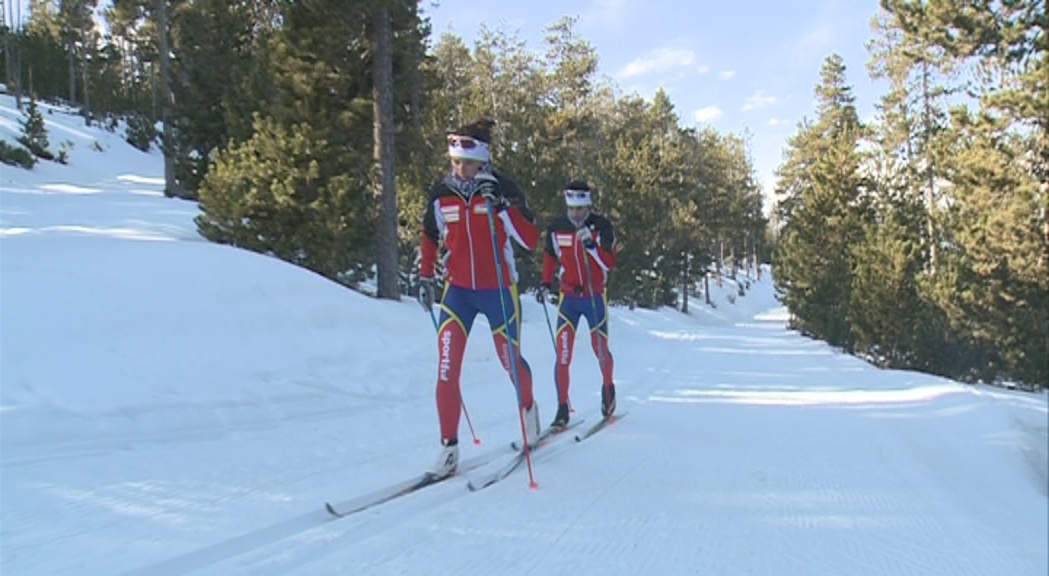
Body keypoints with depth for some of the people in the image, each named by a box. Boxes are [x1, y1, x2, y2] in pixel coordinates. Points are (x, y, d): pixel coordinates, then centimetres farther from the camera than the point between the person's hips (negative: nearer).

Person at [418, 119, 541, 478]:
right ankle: (449, 447, 1)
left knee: (510, 361, 11)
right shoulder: (441, 192, -2)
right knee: (447, 370, -9)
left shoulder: (503, 188, -11)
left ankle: (528, 407, 44)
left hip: (498, 291, -2)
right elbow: (430, 236, 15)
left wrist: (501, 206, -27)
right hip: (457, 290, 2)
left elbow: (531, 241, -16)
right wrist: (425, 277, 8)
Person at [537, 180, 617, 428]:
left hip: (595, 297, -1)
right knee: (563, 355, -8)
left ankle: (608, 386, 40)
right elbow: (550, 256, 13)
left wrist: (592, 246, -31)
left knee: (601, 350, 10)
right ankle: (563, 409, -1)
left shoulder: (602, 226, -9)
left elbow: (610, 263, -15)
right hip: (568, 298, 1)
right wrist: (546, 283, 2)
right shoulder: (556, 227, -3)